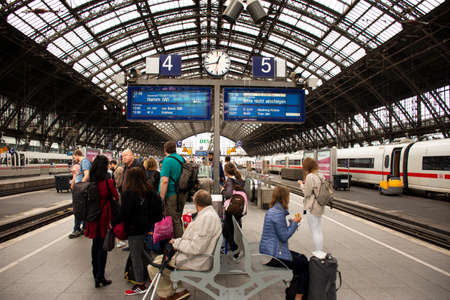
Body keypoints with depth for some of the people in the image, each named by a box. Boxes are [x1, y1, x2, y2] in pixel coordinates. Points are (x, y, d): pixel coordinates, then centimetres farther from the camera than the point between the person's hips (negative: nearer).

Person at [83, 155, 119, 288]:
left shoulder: (90, 182, -2)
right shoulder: (108, 182, -17)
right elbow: (116, 198, -8)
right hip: (105, 217, -5)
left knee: (95, 244, 19)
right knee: (103, 246, 4)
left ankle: (95, 273, 32)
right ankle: (100, 277, 7)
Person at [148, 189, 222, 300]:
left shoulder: (206, 217, -25)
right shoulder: (209, 213, 9)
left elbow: (195, 248, -28)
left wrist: (177, 243, -12)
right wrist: (179, 241, 6)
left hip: (196, 262, -11)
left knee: (152, 267, -5)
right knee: (158, 258, 18)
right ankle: (180, 290, 17)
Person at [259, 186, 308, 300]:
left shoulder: (272, 211, 11)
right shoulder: (278, 213, -21)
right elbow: (284, 236, -19)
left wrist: (293, 221, 14)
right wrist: (295, 222, -9)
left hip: (269, 251, 10)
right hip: (273, 255, -10)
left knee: (302, 258, 17)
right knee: (305, 265, 3)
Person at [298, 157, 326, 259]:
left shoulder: (310, 176, -18)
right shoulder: (321, 176, 5)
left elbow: (307, 193, -15)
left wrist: (301, 184, -1)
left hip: (312, 207, -8)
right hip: (320, 206, 8)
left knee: (314, 231, 3)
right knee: (319, 230, 19)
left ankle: (318, 253, 10)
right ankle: (320, 252, 30)